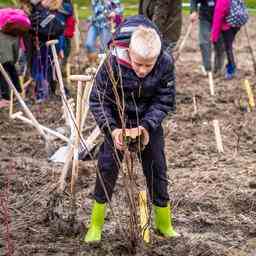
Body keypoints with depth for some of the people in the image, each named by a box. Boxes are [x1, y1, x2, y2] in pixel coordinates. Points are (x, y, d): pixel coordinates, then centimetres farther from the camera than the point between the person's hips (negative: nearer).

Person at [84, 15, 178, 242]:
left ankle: (164, 222, 24)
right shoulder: (113, 63, -31)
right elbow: (98, 100, -20)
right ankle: (96, 224, 13)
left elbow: (164, 101, -15)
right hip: (117, 119, -1)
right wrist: (112, 129, -32)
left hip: (149, 121, 1)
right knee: (107, 166, -2)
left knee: (156, 168, 5)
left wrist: (147, 126, -28)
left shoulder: (166, 64, -26)